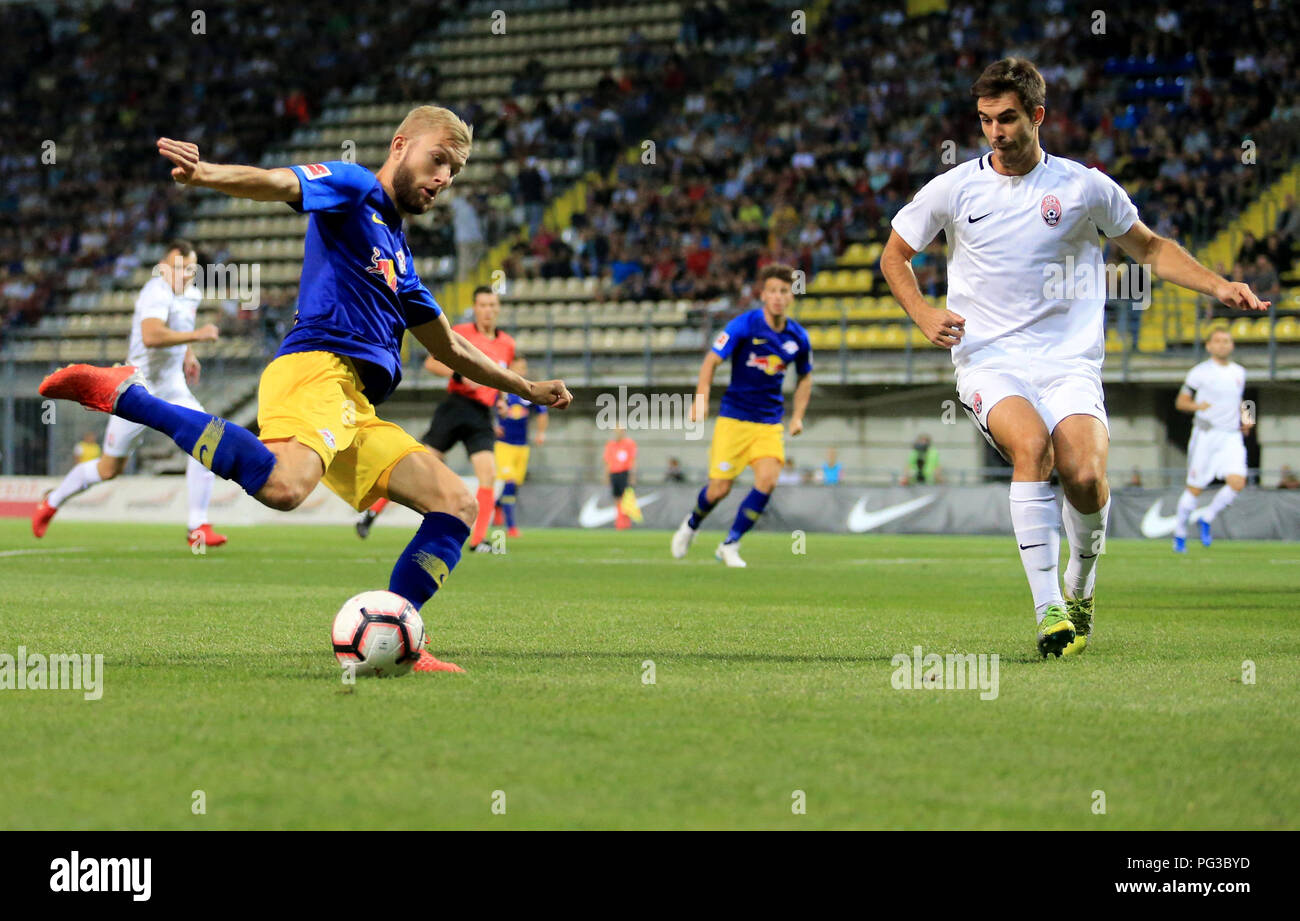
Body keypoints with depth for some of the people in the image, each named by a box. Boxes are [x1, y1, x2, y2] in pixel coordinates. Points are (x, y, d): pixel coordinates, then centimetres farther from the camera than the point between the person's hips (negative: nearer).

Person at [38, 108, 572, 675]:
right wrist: (207, 174, -36)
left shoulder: (398, 251, 33)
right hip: (317, 369, -9)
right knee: (285, 485, -39)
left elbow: (449, 347, 45)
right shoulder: (352, 188, 8)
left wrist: (527, 389, 50)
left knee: (457, 505, 2)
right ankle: (123, 395, -27)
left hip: (358, 413, 9)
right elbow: (279, 184, -14)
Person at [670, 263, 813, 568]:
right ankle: (692, 525, 31)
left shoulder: (798, 337, 1)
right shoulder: (744, 325, -12)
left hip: (770, 423, 3)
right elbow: (712, 361, -9)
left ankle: (730, 545, -3)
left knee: (767, 481, -19)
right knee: (719, 489, -4)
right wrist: (701, 398, -22)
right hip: (734, 418, -3)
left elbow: (805, 377, 18)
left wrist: (798, 416, 8)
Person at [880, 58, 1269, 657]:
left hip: (1069, 362, 0)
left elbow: (1150, 249, 17)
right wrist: (922, 314, 0)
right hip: (988, 363, 0)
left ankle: (1080, 587, 8)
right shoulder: (953, 189, 4)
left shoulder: (1085, 187, 4)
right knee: (1032, 444, -32)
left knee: (1085, 475, -24)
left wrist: (1219, 287, 4)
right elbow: (894, 256, 18)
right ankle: (1048, 609, -30)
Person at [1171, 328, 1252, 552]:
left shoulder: (1239, 373, 14)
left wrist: (1245, 417, 10)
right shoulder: (1200, 372, -2)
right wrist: (1197, 405, -20)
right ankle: (1179, 533, 15)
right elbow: (1180, 401, 0)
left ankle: (1207, 519, 7)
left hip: (1232, 435, 4)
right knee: (1194, 487, -2)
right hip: (1206, 435, -4)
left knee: (1237, 482, -15)